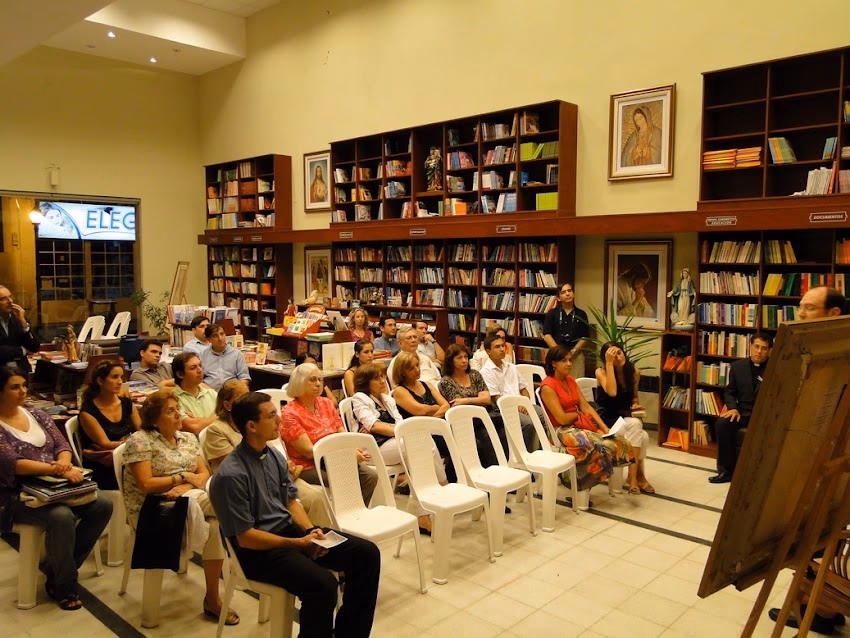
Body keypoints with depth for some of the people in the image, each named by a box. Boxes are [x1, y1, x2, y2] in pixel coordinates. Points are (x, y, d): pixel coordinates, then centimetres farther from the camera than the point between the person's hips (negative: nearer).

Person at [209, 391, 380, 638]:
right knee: (323, 584, -31)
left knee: (367, 553, -3)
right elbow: (245, 537, -18)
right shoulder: (231, 475, -21)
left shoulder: (275, 456, 4)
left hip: (288, 528, 8)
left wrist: (310, 530, -6)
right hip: (258, 549, -8)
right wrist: (300, 543, -17)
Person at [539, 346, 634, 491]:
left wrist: (604, 427, -4)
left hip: (579, 426, 8)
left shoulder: (571, 381, 14)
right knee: (599, 447, -31)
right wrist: (579, 414, 2)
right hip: (561, 431, -8)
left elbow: (586, 407, 8)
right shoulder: (547, 387, -12)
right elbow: (562, 419, -17)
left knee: (620, 443, -11)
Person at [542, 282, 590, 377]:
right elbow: (547, 335, 0)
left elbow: (584, 337, 6)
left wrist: (573, 351, -9)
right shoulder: (552, 314, 7)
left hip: (576, 355, 1)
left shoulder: (581, 314, 10)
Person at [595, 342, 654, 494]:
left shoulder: (634, 372, 1)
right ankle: (637, 475, -22)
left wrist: (636, 404, -6)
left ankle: (635, 476, -11)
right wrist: (609, 363, -29)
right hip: (607, 418, -4)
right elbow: (612, 392, -32)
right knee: (635, 424, -33)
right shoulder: (601, 372, -12)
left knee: (644, 437, -29)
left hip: (627, 416, 4)